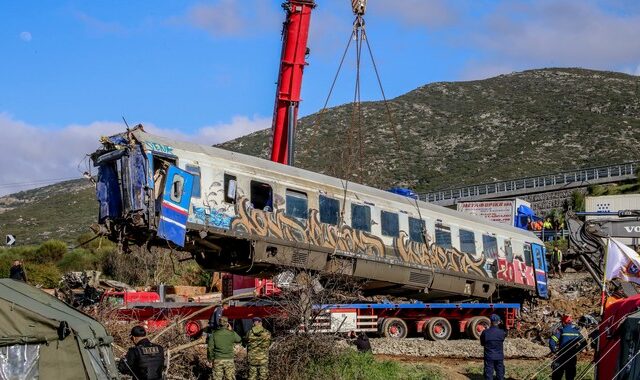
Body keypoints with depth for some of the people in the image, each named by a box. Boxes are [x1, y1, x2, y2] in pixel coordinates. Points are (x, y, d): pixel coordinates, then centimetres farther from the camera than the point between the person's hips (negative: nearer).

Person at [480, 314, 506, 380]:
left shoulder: (485, 332, -11)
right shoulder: (502, 332, -11)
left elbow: (482, 343, 0)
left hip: (489, 357, -1)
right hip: (499, 357, 1)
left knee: (488, 372, 4)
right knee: (500, 372, 13)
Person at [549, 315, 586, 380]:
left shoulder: (561, 331, -8)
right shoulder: (576, 331, 5)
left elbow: (552, 342, -18)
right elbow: (584, 343, 6)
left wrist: (554, 351, -5)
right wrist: (576, 350, 12)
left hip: (561, 357, -4)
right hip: (572, 358, 4)